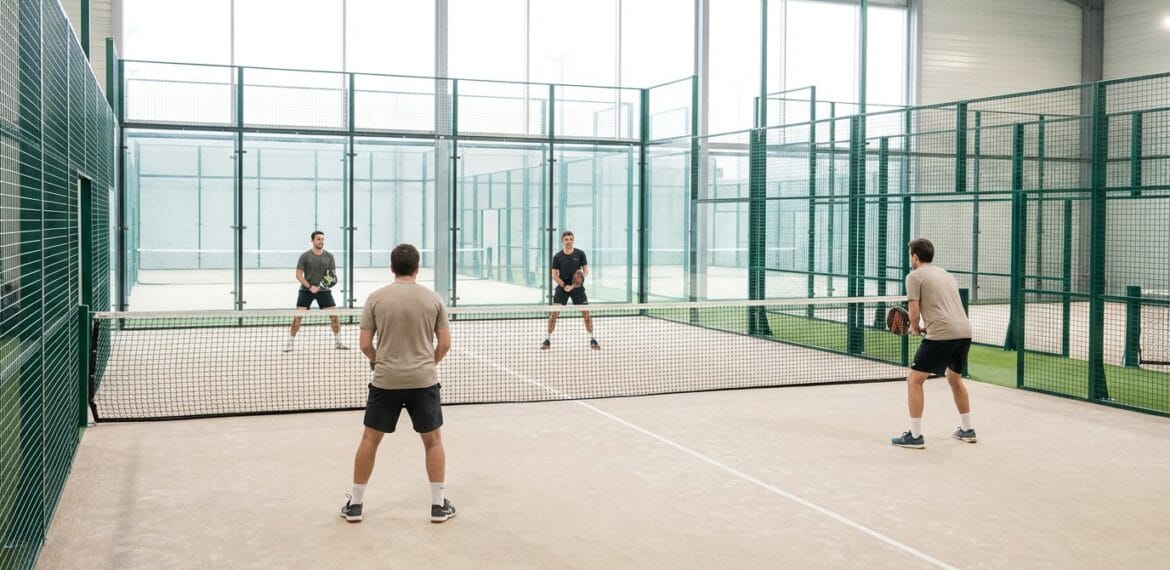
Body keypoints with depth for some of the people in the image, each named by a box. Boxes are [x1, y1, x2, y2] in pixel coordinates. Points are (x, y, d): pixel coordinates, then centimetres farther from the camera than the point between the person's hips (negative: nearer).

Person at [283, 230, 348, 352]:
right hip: (306, 290, -2)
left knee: (334, 315, -3)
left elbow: (333, 273, 5)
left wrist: (331, 279, -19)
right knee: (298, 316, -7)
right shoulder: (305, 256, -6)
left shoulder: (329, 256, 1)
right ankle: (289, 343, 2)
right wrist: (310, 287, -16)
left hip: (323, 290, 2)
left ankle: (338, 342, 9)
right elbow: (298, 275, -6)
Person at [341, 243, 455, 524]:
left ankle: (355, 504, 18)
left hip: (385, 381, 0)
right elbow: (445, 343, 0)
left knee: (370, 440, 12)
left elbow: (365, 344, -1)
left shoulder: (376, 298, -2)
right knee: (433, 441, 12)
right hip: (424, 380, 0)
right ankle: (439, 505, 15)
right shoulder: (433, 298, -1)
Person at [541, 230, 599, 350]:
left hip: (577, 287, 0)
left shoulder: (580, 254, -3)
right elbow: (554, 274, -3)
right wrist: (564, 285, -14)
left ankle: (592, 340, 7)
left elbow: (586, 270, 2)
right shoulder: (557, 256, -5)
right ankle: (548, 340, 3)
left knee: (585, 312, -4)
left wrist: (583, 275, -21)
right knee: (554, 312, -8)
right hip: (562, 287, 0)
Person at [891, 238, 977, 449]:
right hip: (964, 331, 8)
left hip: (942, 334, -8)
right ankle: (967, 430, 35)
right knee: (954, 378, 28)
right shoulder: (946, 274, 25)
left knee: (914, 380, 1)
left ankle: (915, 436, -1)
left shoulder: (914, 276, 2)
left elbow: (914, 312, -5)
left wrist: (915, 328, 15)